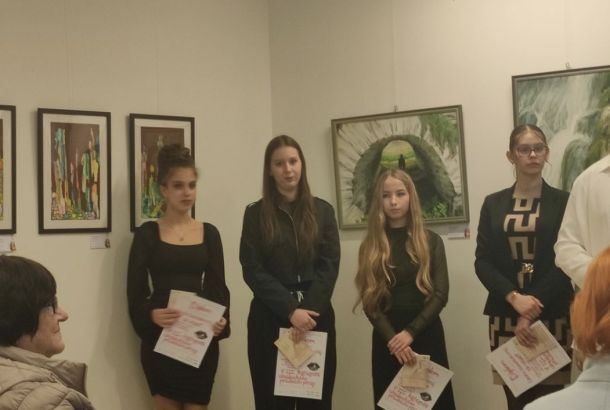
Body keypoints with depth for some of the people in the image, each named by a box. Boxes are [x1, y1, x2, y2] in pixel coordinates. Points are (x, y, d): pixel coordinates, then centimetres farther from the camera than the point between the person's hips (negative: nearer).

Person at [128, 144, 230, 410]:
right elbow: (136, 291, -3)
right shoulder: (147, 233, 0)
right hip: (160, 336, -2)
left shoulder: (209, 233, 8)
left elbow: (218, 286, 5)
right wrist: (151, 314, -23)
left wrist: (222, 320, -14)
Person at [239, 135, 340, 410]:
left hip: (317, 317, 1)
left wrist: (308, 310, -13)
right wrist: (291, 310, -14)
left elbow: (330, 266, 1)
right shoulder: (256, 214, 3)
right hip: (270, 320, -1)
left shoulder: (322, 210, 8)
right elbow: (253, 270, -4)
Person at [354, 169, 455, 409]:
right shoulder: (370, 246, 3)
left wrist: (410, 332, -14)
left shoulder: (431, 241, 3)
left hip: (426, 334, 0)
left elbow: (440, 294, -4)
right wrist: (392, 338, -15)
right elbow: (370, 302, -2)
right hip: (387, 339, 0)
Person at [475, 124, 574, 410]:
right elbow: (482, 262, 3)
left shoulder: (563, 202, 3)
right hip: (505, 316, 2)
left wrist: (532, 313, -13)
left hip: (552, 316, -2)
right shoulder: (493, 204, 10)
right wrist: (514, 298, -13)